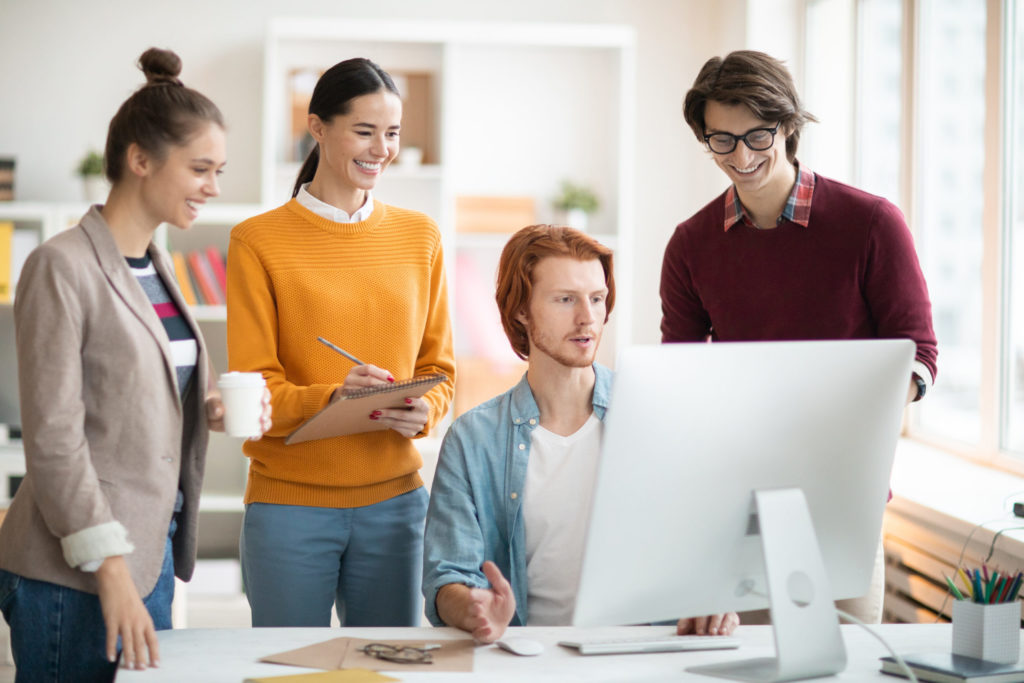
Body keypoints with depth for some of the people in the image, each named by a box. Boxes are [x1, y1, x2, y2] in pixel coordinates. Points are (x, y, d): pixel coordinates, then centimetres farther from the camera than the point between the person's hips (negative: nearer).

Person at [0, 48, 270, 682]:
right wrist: (112, 571, -20)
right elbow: (53, 438, -16)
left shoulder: (157, 264, 13)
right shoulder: (62, 267, -12)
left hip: (152, 553, 8)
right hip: (72, 575, -8)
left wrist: (214, 409, 2)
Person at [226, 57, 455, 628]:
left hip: (395, 499, 3)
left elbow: (439, 367, 12)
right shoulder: (258, 242, -3)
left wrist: (424, 411, -10)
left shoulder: (420, 236, 10)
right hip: (290, 501, -3)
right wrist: (333, 398, -24)